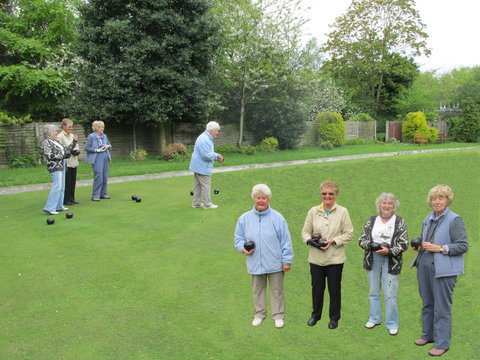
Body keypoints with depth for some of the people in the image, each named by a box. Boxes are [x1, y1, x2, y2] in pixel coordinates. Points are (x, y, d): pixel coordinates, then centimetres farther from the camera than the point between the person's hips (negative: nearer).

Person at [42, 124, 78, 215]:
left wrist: (74, 141, 18)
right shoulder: (46, 142, -9)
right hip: (54, 167, -9)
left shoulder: (55, 141, 18)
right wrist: (62, 156, -13)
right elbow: (49, 155, -19)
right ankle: (49, 208, -10)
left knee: (61, 187, 11)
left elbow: (65, 149, 23)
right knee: (57, 187, -14)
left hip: (61, 165, 9)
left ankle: (59, 206, 18)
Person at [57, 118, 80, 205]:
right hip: (66, 163, -7)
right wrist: (71, 150, -16)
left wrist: (77, 151, -1)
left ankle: (71, 198, 19)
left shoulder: (72, 135, 16)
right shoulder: (60, 136, -8)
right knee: (67, 182, -3)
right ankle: (65, 200, 6)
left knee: (73, 181, 10)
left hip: (74, 162, 7)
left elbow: (77, 147, 19)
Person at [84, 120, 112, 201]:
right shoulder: (91, 137, -4)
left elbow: (110, 145, 22)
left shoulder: (104, 136, 13)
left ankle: (103, 194, 19)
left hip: (106, 158, 6)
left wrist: (107, 146, -1)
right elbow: (86, 148, -8)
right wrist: (96, 150, -15)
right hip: (97, 159, -6)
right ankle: (95, 196, -3)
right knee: (98, 177, -10)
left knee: (105, 177, 9)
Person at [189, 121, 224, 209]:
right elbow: (206, 155, -27)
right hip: (202, 167, -11)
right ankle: (207, 204, 6)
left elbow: (209, 152, 23)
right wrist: (216, 156, -14)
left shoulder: (207, 138, 14)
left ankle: (196, 203, 21)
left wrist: (217, 157, 10)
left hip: (197, 166, 11)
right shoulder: (205, 140, -22)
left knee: (198, 185, 14)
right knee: (206, 185, -2)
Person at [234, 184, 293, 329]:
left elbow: (285, 241, -3)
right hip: (255, 263, 2)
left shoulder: (277, 218, -6)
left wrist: (287, 260, -4)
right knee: (257, 290, 16)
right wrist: (243, 248, -10)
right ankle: (259, 314, 34)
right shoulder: (244, 218, 0)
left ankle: (278, 315, 26)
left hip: (275, 263, -2)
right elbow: (238, 238, 10)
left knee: (276, 290, 10)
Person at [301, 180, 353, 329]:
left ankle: (334, 318, 25)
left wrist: (333, 241, -14)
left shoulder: (343, 212, -1)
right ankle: (315, 315, 30)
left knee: (334, 288, 7)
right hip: (316, 257, 2)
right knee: (317, 287, 10)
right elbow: (305, 231, 9)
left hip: (335, 258, -2)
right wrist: (310, 240, -12)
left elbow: (349, 233, -1)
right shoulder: (313, 211, 5)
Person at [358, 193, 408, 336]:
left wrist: (389, 251, -18)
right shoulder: (371, 221, 8)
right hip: (372, 260, 3)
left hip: (391, 261, -3)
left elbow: (404, 244, -3)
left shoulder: (400, 222, 1)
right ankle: (374, 318, 30)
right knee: (373, 292, 13)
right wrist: (371, 245, -15)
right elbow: (361, 239, 5)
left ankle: (392, 324, 13)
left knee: (390, 295, -3)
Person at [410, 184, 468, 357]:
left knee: (442, 307, -1)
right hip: (424, 266, 7)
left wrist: (441, 248, -20)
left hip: (443, 270, -7)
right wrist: (420, 245, 4)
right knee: (427, 303, 17)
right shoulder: (427, 219, 11)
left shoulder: (454, 220, -10)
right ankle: (428, 335, 33)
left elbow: (463, 245, -13)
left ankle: (442, 343, 11)